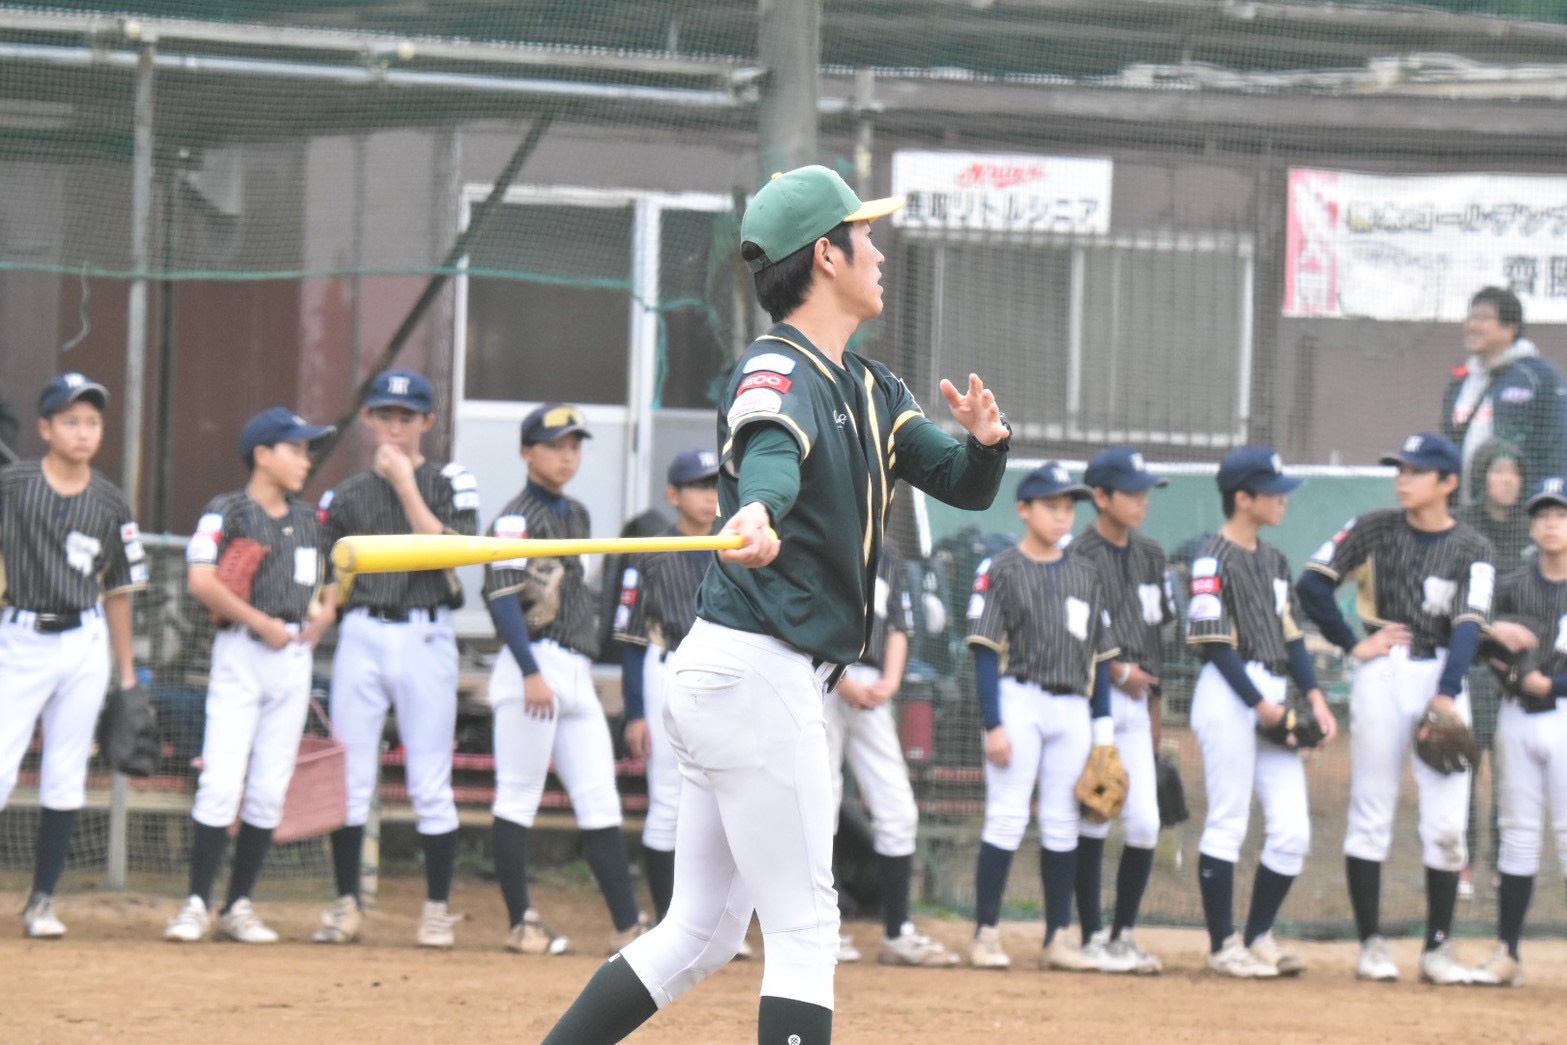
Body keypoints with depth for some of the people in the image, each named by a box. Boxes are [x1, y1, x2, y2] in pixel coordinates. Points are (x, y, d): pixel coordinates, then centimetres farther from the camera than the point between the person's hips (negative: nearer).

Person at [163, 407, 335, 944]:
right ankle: (197, 904, -9)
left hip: (294, 658, 6)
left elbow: (324, 579, 26)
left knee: (270, 790, 5)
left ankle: (238, 907, 11)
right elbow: (202, 580, -17)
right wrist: (262, 623, -16)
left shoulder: (307, 518, 15)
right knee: (222, 782, -12)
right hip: (241, 653, -6)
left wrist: (321, 617, 5)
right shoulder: (227, 511, -5)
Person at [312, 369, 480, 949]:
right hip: (361, 638, 3)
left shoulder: (450, 483, 5)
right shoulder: (346, 494, 12)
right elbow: (330, 583, 14)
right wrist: (316, 618, -6)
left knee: (430, 783, -2)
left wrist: (406, 484, -13)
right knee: (348, 777, 1)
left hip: (426, 637, -3)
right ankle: (346, 904, 8)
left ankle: (438, 909, 4)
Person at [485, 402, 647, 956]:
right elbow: (502, 596, -16)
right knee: (519, 797, -3)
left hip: (577, 671, 8)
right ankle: (521, 922, 1)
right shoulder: (517, 518, -7)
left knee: (599, 801, 4)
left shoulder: (575, 515, 18)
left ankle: (629, 924, 3)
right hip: (536, 662, -8)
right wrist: (531, 673, -23)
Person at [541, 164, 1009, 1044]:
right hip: (757, 671, -10)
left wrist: (986, 440, -10)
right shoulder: (778, 372, -14)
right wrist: (755, 514, -60)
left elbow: (965, 485, 14)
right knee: (805, 929, -8)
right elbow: (772, 452, -37)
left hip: (729, 675, 10)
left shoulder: (870, 389, 15)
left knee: (702, 936, 11)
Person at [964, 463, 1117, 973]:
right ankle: (986, 935, -5)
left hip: (1073, 709, 5)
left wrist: (1104, 729, 8)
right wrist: (994, 724, -14)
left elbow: (1100, 657, 14)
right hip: (1019, 698, -5)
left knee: (1062, 824, 6)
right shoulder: (1001, 570, -2)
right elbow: (986, 652, -7)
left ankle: (1057, 938, 10)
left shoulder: (1085, 574, 13)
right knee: (1008, 816, -8)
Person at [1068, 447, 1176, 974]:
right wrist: (1118, 672, -15)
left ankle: (1124, 934, 12)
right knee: (1093, 822, -3)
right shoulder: (1080, 556, -9)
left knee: (1145, 824, 2)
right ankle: (1093, 937, 3)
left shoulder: (1149, 555, 12)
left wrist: (1154, 699, 17)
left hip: (1136, 701, 6)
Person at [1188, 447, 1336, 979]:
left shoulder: (1273, 560, 17)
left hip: (1273, 697, 8)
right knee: (1227, 824, -3)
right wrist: (1259, 702, -15)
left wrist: (1314, 695, 5)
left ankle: (1259, 936, 14)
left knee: (1293, 831, 3)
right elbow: (1214, 642, -13)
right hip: (1229, 695, -8)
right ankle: (1223, 945, 3)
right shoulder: (1215, 559, -9)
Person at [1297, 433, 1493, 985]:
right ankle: (1371, 943, 7)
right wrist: (1352, 644, -4)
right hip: (1383, 675, 0)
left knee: (1447, 823, -3)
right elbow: (1313, 583, 2)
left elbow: (1468, 626, -7)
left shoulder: (1472, 550, 2)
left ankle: (1438, 947, 6)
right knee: (1371, 814, 1)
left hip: (1443, 676, 0)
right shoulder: (1374, 530, 3)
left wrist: (1446, 697, -19)